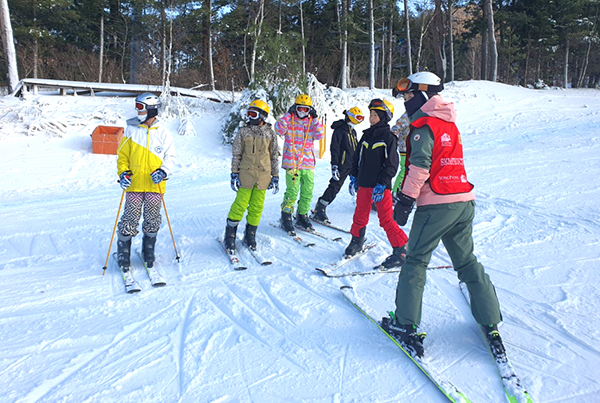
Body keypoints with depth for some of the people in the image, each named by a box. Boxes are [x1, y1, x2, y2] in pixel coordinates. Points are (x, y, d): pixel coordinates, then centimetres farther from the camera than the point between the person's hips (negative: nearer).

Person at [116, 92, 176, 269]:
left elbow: (171, 157, 8)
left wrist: (163, 172, -9)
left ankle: (148, 251, 25)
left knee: (152, 221, 8)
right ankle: (123, 252, 17)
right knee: (130, 220, 0)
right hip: (134, 184, 0)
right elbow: (122, 155, 10)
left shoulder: (163, 133, 4)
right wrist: (123, 173, -6)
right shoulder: (131, 130, 6)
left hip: (155, 185, 0)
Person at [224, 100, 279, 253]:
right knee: (240, 204, -4)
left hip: (263, 176, 1)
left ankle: (250, 235, 20)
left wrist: (275, 176, 8)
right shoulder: (243, 132, 3)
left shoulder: (270, 133, 6)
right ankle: (230, 234, 10)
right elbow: (236, 154, 5)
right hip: (246, 175, -1)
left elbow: (274, 156, 10)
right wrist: (234, 174, -1)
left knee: (257, 207, 5)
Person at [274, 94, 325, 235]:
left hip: (308, 163, 4)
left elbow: (319, 135, -2)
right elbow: (279, 129, -14)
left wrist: (315, 119, -6)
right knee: (292, 191, -9)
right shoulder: (289, 120, 4)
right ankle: (286, 218, 4)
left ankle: (302, 216, 23)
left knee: (308, 192, 7)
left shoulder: (311, 122, 13)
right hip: (292, 162, -4)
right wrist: (289, 114, -15)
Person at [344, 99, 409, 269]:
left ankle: (402, 250, 5)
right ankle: (357, 241, 35)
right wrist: (354, 177, 15)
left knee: (386, 219, -5)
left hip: (381, 186, -6)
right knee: (360, 215, 13)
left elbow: (391, 165, -10)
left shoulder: (389, 138, -7)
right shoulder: (366, 135, 11)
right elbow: (357, 158, 20)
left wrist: (381, 185, -16)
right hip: (364, 184, 6)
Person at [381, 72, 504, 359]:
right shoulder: (449, 123, 18)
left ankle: (406, 326, 5)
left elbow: (420, 166, -17)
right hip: (465, 202, 8)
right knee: (467, 262, 15)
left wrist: (405, 200, -15)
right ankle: (491, 326, 18)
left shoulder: (424, 125, -7)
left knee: (415, 261, 1)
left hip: (436, 205, -8)